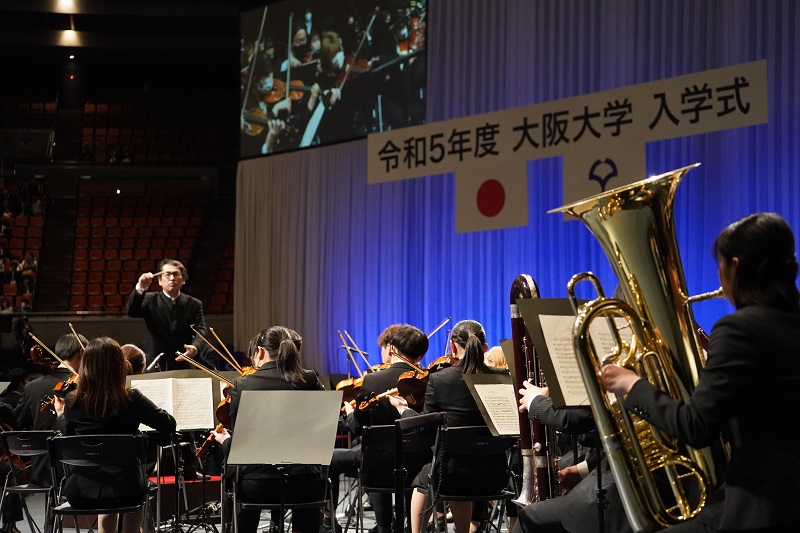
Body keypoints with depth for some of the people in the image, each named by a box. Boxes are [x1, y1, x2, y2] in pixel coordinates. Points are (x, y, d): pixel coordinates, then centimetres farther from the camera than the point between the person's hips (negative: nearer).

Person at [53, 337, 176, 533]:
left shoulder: (72, 402, -6)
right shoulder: (131, 399, -11)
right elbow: (168, 424, -6)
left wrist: (60, 415, 27)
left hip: (80, 493, 2)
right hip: (122, 491, -2)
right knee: (140, 490, 35)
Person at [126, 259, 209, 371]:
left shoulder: (194, 304, 8)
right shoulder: (150, 300, 7)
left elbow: (201, 331, -4)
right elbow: (132, 311, -10)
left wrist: (194, 347, -27)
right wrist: (140, 288, -27)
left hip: (184, 367, 1)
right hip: (154, 368, -1)